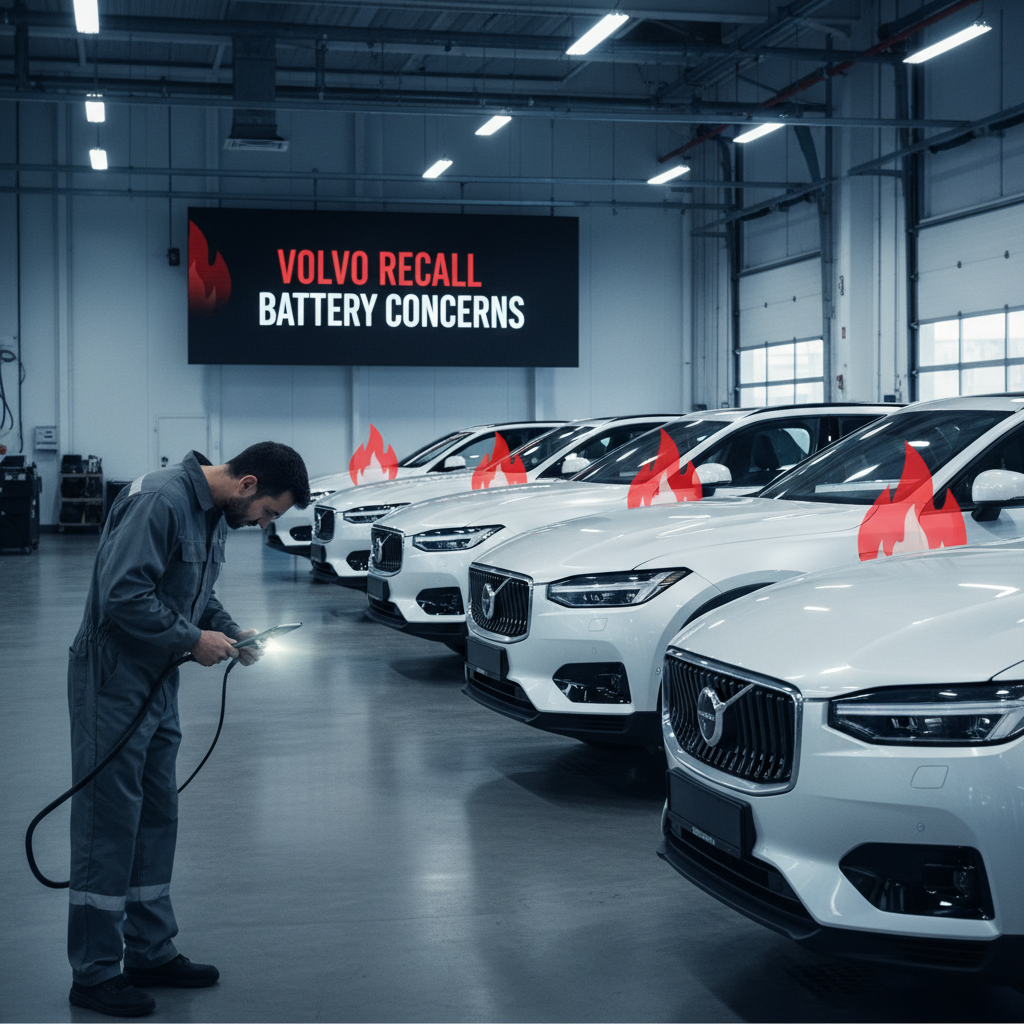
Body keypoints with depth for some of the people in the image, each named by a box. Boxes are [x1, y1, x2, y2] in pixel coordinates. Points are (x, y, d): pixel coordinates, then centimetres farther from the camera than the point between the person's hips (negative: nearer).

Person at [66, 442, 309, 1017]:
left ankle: (152, 952, 27)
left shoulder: (214, 515, 10)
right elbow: (123, 594, -28)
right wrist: (193, 639, -20)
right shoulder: (162, 501, -21)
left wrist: (230, 631, 5)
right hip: (114, 683, -10)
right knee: (109, 824, -3)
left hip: (159, 685, 10)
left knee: (156, 821, 15)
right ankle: (95, 973, 7)